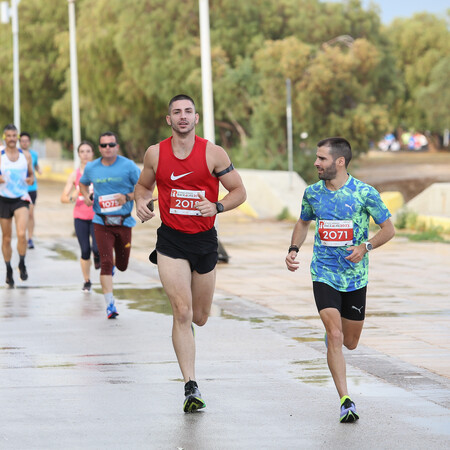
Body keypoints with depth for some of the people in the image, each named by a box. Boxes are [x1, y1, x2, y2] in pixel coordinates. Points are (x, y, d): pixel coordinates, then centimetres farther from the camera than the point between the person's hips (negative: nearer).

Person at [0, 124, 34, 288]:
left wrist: (30, 180, -8)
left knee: (21, 234, -20)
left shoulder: (25, 156, 4)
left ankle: (22, 264, 1)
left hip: (21, 199, 0)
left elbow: (31, 174, 15)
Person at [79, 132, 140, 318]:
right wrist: (85, 195, 2)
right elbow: (83, 183, 23)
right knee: (105, 263, -13)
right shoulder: (91, 168, 2)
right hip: (102, 222, 0)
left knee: (122, 265, 11)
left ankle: (113, 264, 50)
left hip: (124, 222, 0)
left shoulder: (128, 166, -5)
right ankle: (110, 305, -11)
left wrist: (128, 197, -18)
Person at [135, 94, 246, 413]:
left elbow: (239, 191, -1)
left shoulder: (213, 153, -6)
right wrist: (141, 202, -7)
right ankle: (191, 387, -13)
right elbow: (144, 185, 16)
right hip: (171, 241, -1)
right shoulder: (155, 154, -2)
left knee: (199, 317, 13)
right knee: (182, 312, -15)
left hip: (204, 240, 1)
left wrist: (217, 207, -20)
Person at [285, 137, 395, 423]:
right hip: (324, 274, 0)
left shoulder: (365, 193, -10)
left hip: (355, 276, 0)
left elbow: (388, 229, -4)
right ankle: (346, 402, -15)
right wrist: (294, 249, 1)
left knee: (350, 343, 12)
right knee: (335, 337, -16)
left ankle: (331, 332, 50)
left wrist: (365, 247, -20)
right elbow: (304, 223, 18)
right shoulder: (312, 193, -1)